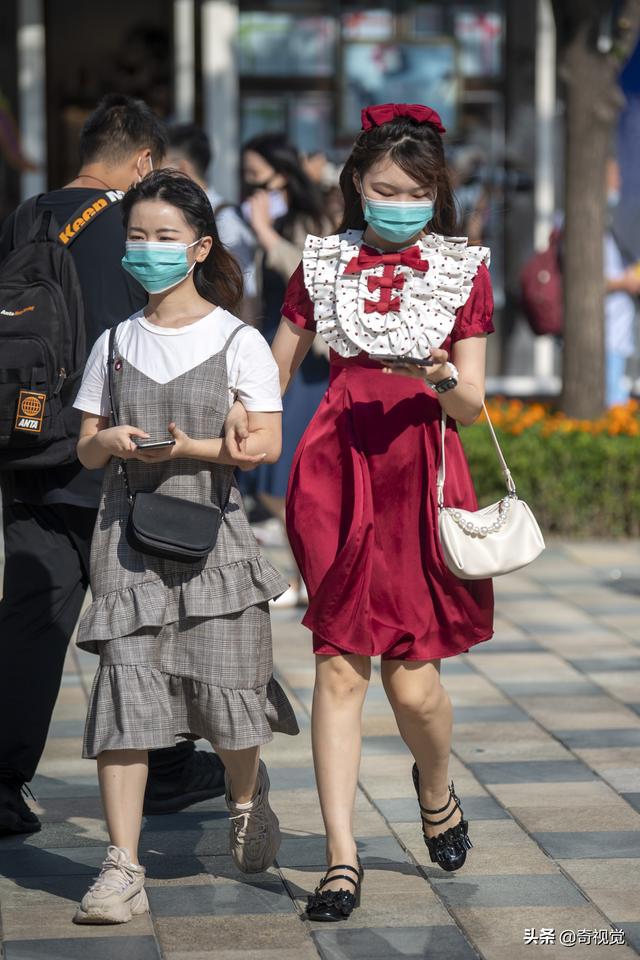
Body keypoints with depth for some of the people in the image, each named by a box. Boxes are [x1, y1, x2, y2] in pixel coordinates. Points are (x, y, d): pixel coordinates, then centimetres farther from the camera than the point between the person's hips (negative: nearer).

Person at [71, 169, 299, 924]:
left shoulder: (237, 341, 1)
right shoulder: (114, 344, 12)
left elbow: (266, 442, -6)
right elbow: (85, 447, 14)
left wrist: (189, 447, -18)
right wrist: (109, 441, -9)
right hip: (128, 530, 2)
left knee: (225, 689, -2)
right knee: (124, 690, -7)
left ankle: (245, 798, 33)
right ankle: (122, 869, -6)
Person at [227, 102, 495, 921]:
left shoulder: (462, 270, 6)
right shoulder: (324, 264, 9)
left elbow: (471, 404, 4)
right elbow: (278, 368, 17)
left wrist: (440, 379, -19)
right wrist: (242, 406, -4)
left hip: (420, 473, -1)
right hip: (339, 471, 1)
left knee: (412, 677, -3)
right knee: (339, 664, -4)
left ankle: (436, 786, 30)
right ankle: (341, 856, 0)